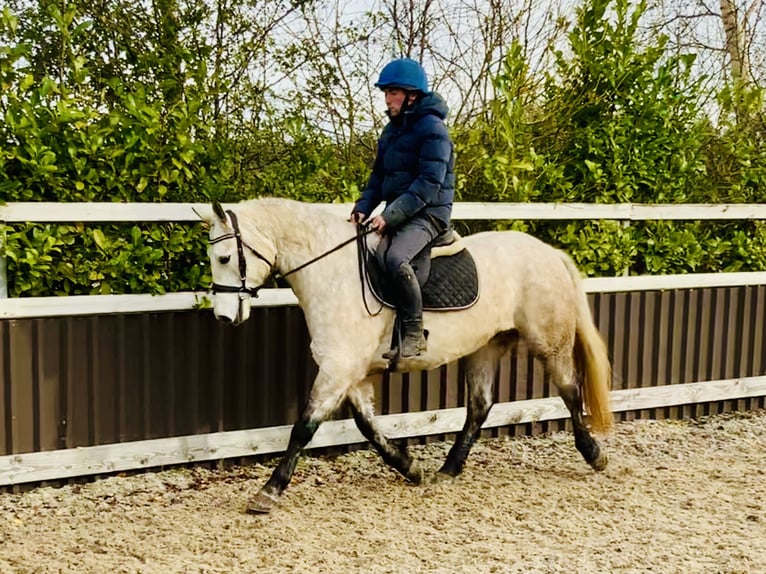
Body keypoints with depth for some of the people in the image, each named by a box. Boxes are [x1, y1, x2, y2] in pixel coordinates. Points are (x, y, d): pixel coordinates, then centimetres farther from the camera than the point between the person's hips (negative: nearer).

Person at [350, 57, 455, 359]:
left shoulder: (432, 128, -11)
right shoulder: (391, 130, 15)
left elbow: (429, 184, -19)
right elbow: (379, 176, 18)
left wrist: (390, 215, -25)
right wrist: (362, 208, -1)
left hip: (428, 214, -9)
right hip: (397, 215, 9)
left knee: (395, 258, -33)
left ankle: (414, 335, -20)